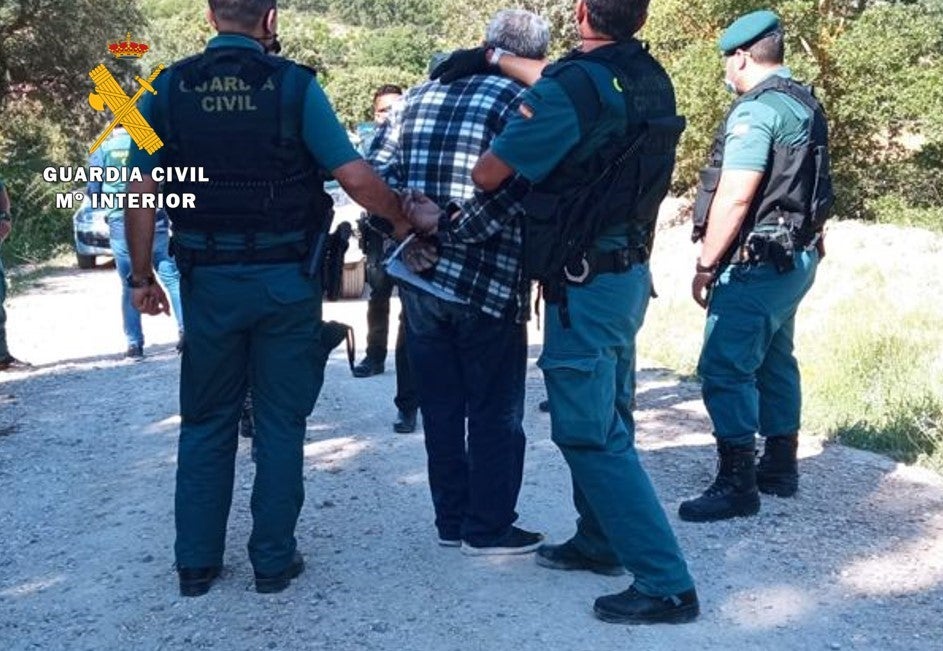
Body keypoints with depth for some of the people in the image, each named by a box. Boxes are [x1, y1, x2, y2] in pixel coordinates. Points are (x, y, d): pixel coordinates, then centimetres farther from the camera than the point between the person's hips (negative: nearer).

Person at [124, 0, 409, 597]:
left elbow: (142, 191, -1)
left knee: (206, 422, 14)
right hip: (286, 280, -2)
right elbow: (356, 177, -11)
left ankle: (196, 563, 20)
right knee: (280, 424, 10)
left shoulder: (168, 88, 0)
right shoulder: (293, 84, -7)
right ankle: (274, 560, 17)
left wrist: (143, 275, 7)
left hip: (209, 280, 2)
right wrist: (402, 217, 6)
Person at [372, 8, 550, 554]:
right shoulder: (521, 102, -7)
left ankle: (452, 519, 24)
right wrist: (451, 226, -14)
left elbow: (381, 172, 6)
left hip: (419, 279, 6)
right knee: (496, 412, 8)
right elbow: (508, 191, -21)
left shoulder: (422, 94, 11)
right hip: (487, 283, -6)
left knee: (441, 406, 15)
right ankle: (489, 528, 15)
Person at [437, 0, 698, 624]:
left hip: (586, 283, -9)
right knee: (606, 419, 20)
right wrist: (494, 57, 29)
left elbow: (488, 174, -15)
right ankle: (599, 541, 34)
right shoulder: (650, 77, 4)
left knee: (591, 434, -3)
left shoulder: (574, 87, -21)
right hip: (630, 272, 9)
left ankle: (666, 584, -2)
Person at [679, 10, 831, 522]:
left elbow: (735, 197, -21)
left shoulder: (756, 110, -16)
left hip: (758, 264, -10)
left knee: (725, 368, -8)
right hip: (795, 257, 10)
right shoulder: (806, 106, 14)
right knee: (773, 361, 18)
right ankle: (780, 468, 28)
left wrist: (705, 265, -16)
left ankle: (737, 484, -6)